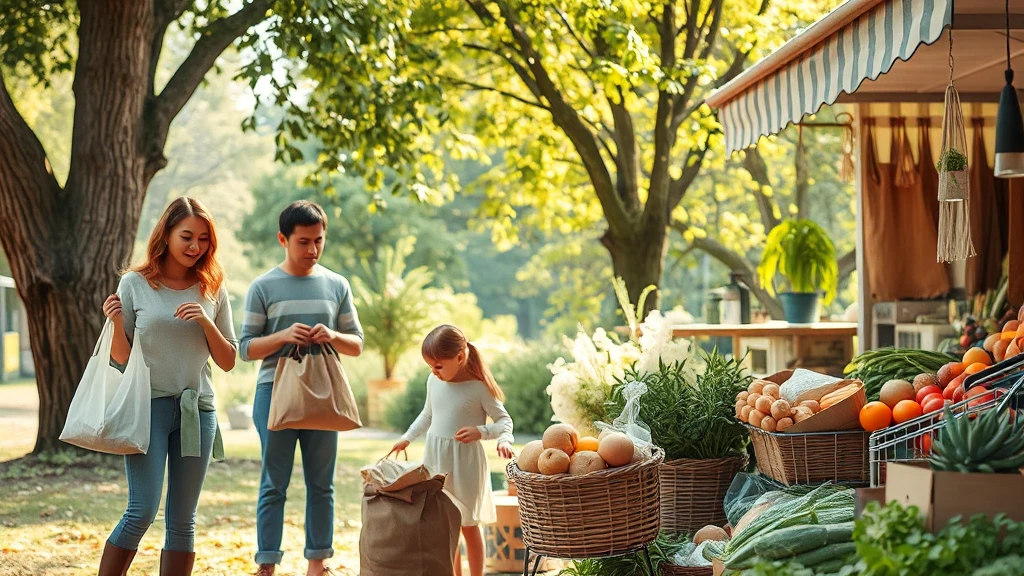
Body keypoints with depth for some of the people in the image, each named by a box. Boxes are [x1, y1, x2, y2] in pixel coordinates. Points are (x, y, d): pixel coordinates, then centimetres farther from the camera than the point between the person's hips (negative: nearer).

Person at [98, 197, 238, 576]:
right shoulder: (135, 284, 0)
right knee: (142, 511, -11)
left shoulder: (212, 291, 7)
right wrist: (117, 323, -15)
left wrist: (207, 323, -9)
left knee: (182, 520, 5)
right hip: (149, 405, -3)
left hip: (198, 409, 3)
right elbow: (122, 359, 4)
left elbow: (227, 362, 7)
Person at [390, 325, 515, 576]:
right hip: (436, 459, 5)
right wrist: (407, 438, 16)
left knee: (468, 525, 5)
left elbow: (504, 420, -9)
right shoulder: (433, 382, 3)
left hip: (465, 462, -5)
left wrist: (480, 431, -25)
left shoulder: (479, 387, -14)